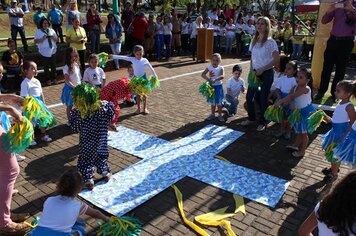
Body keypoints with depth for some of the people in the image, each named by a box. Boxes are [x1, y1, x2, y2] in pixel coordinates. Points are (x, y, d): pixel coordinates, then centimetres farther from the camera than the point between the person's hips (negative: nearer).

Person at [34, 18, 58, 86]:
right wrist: (42, 39, -20)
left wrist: (52, 37, -11)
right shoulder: (38, 31, 1)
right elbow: (36, 41, -6)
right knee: (46, 66, 2)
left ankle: (54, 78, 15)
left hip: (52, 51, 3)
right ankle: (48, 80, 10)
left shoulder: (51, 30, 12)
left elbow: (57, 39, 10)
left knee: (53, 66, 4)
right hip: (44, 52, -3)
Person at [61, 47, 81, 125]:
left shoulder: (76, 65, 1)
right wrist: (75, 87, -26)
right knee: (69, 106, 10)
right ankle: (69, 121, 25)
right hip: (70, 89, -6)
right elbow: (67, 81, -21)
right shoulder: (66, 68, -19)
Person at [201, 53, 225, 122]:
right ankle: (212, 114, 28)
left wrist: (215, 79, -38)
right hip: (211, 86, 2)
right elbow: (203, 74, -14)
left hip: (218, 86, -2)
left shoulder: (220, 68, -7)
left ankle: (220, 115, 16)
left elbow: (222, 76, -23)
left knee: (219, 101, 3)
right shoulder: (209, 68, -2)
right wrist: (208, 79, -27)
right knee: (212, 101, 14)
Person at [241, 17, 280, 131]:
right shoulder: (254, 41, 7)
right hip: (255, 72, 6)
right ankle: (251, 118, 29)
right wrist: (251, 71, 1)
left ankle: (262, 122, 19)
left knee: (263, 98, 3)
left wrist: (262, 70, -18)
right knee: (249, 96, 7)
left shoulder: (270, 42, -12)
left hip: (266, 73, -5)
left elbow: (276, 59, -16)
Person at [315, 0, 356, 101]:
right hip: (333, 40, 1)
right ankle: (321, 91, 9)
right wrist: (329, 11, -10)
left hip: (346, 42, -1)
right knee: (327, 67, 2)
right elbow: (323, 21, 6)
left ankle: (335, 92, 17)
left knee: (340, 69, 6)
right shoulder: (337, 9, 8)